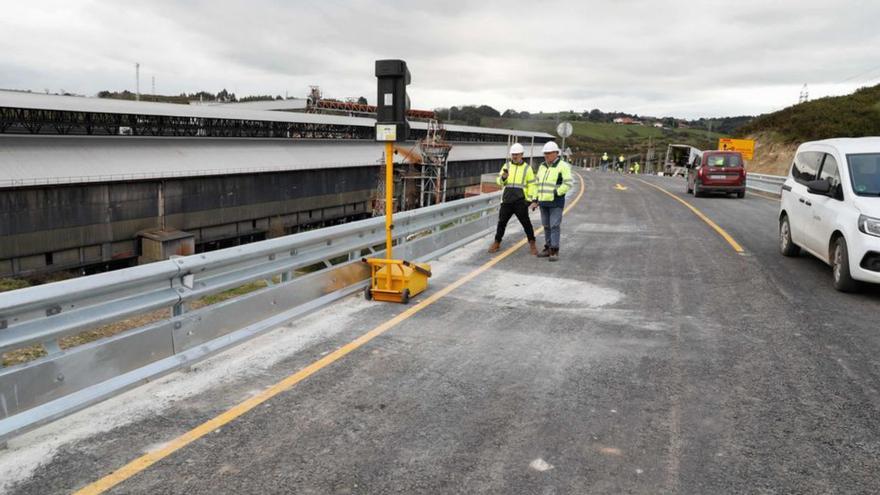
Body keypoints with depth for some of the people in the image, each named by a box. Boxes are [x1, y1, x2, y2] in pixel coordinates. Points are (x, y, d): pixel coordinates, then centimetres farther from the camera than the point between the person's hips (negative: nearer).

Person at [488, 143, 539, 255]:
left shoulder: (527, 168, 5)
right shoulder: (507, 166, 9)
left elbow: (531, 184, 5)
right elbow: (499, 181, 7)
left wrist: (529, 199, -3)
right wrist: (503, 177, -16)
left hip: (520, 201, -2)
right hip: (507, 199, 2)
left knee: (526, 222, -1)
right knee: (502, 221, 6)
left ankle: (532, 244, 13)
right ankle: (497, 243, 19)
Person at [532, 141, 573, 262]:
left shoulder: (562, 166, -9)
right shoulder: (542, 167, 11)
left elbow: (568, 184, -16)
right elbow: (538, 184, 16)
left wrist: (556, 193, -20)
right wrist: (535, 200, 11)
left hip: (556, 202, -6)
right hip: (544, 202, 6)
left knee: (555, 226, -8)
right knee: (547, 226, 10)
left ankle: (555, 251, -4)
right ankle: (548, 249, 18)